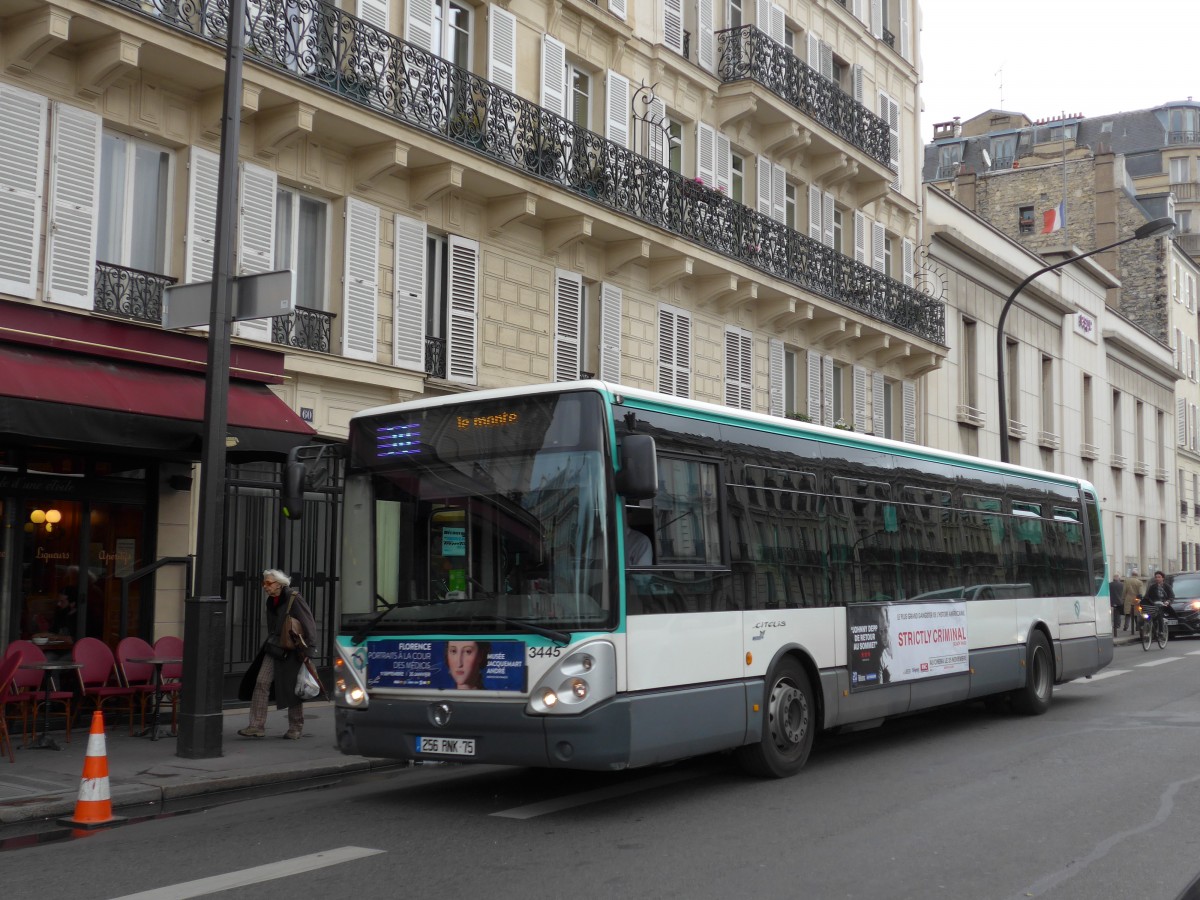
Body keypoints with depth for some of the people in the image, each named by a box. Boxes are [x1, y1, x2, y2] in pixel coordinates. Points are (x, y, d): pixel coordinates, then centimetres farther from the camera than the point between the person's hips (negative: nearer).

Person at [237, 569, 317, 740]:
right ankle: (257, 726, -3)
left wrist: (306, 650, -17)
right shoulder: (271, 601, 9)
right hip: (273, 649, 7)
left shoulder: (294, 600, -14)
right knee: (261, 682, -4)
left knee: (292, 689, 2)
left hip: (291, 652, -7)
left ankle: (296, 728, 15)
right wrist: (271, 644, 19)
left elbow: (310, 625, -15)